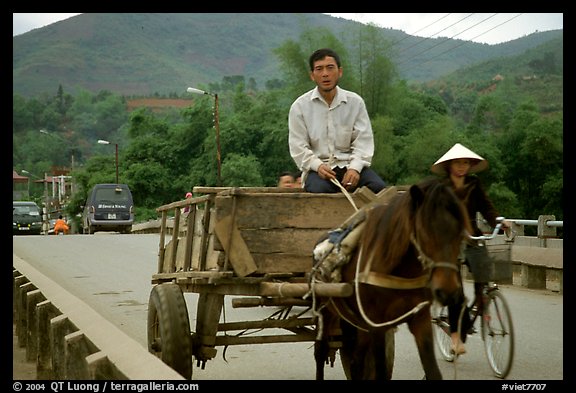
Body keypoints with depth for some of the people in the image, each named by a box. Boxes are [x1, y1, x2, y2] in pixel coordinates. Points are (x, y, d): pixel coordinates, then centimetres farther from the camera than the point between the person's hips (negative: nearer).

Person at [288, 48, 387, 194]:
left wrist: (355, 168, -16)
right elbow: (298, 147, 0)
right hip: (318, 167, -2)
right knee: (319, 189, -36)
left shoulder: (355, 102, 7)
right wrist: (318, 165, -18)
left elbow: (363, 141, 2)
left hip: (350, 165, 2)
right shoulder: (300, 106, 4)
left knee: (379, 187, -26)